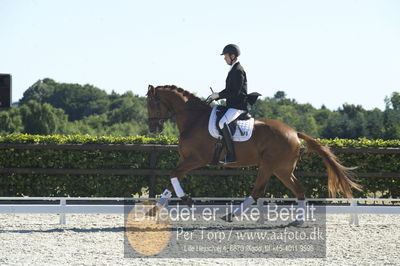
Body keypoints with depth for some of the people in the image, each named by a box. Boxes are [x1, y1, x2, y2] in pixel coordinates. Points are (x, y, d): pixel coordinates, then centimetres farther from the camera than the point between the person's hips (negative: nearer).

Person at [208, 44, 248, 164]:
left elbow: (235, 91, -21)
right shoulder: (234, 69, 19)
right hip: (232, 105, 11)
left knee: (222, 123, -30)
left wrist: (219, 95, -15)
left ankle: (231, 155, -32)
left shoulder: (238, 71, -14)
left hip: (238, 106, -11)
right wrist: (217, 96, 12)